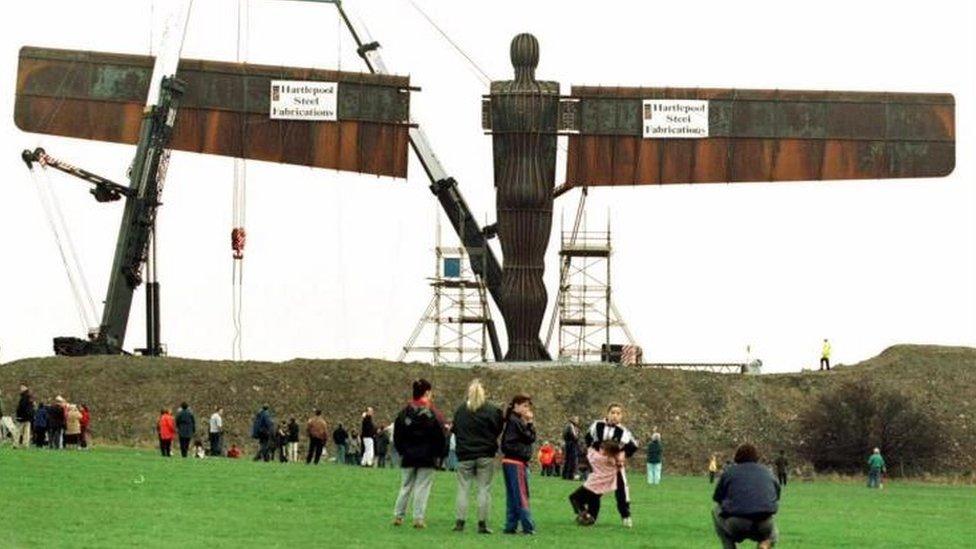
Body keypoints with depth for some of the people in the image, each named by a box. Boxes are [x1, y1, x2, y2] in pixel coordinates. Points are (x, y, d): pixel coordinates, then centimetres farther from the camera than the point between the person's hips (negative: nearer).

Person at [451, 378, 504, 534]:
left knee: (463, 489, 6)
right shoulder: (491, 410, -6)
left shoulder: (461, 410, 0)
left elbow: (454, 429, 7)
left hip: (465, 455, 1)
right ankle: (482, 524, -2)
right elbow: (498, 429, -1)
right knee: (484, 489, 2)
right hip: (485, 455, -1)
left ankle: (459, 522, 2)